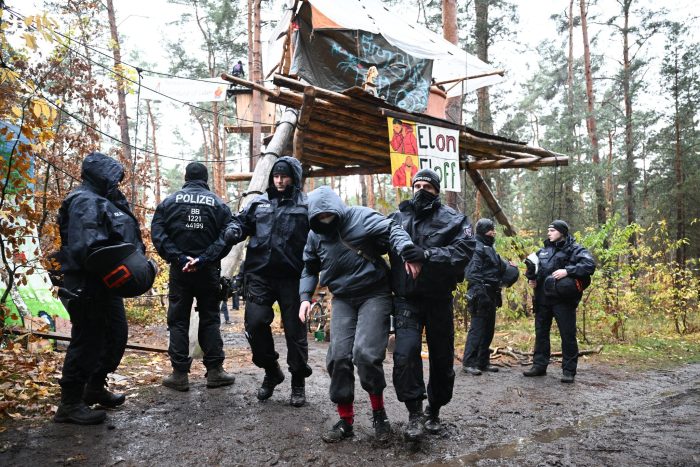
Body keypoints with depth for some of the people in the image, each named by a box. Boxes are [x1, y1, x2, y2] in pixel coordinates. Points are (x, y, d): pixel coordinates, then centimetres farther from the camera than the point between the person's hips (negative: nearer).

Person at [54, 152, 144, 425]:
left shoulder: (104, 201, 17)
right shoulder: (85, 201, -15)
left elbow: (121, 239, 21)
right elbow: (85, 246, -28)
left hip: (105, 284, 11)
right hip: (88, 286, -11)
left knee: (117, 334, 18)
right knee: (88, 341, -4)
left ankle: (96, 388, 34)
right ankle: (70, 404, 9)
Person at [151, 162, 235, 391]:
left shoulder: (170, 201, 3)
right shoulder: (218, 204, 2)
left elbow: (157, 234, -6)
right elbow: (226, 237, -9)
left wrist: (178, 258, -10)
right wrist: (204, 259, -13)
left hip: (179, 270, 0)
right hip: (208, 271, 0)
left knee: (178, 321, 7)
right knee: (210, 319, 10)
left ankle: (180, 374, 9)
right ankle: (215, 371, 11)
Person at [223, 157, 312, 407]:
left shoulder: (306, 206, 4)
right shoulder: (259, 203, 14)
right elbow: (242, 221, 22)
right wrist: (234, 230, -2)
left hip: (291, 277, -3)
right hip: (259, 275, 3)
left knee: (294, 329, 4)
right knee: (255, 323, -5)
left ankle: (298, 382, 22)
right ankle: (271, 371, 21)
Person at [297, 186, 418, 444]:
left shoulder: (360, 217, -8)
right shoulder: (315, 235, 8)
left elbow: (392, 230, -14)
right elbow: (309, 268, 18)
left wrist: (406, 251, -33)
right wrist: (305, 296, 4)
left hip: (374, 294, -5)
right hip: (342, 299, 5)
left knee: (365, 353, -17)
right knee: (338, 357, -4)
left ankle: (378, 411, 8)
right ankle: (345, 419, 12)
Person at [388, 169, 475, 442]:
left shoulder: (453, 220, -1)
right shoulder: (398, 218, 5)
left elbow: (463, 252, -17)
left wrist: (427, 254, -28)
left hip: (439, 300, 0)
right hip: (406, 299, 0)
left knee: (442, 358, 11)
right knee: (405, 353, -18)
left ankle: (434, 411, 34)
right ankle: (415, 414, -1)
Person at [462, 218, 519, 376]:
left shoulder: (489, 248, 19)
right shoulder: (477, 248, -11)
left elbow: (497, 267, 24)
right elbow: (472, 273, -20)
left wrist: (508, 266, 6)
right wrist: (479, 291, -26)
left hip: (491, 295, 10)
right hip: (482, 295, -10)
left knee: (488, 329, 13)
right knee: (477, 329, -8)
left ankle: (482, 362, 21)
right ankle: (468, 363, -2)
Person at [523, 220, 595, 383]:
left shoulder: (574, 249, -2)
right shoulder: (543, 250, 16)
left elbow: (590, 265, -17)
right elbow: (533, 266, 29)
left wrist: (567, 271, -26)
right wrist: (531, 277, 8)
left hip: (563, 299, -6)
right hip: (543, 299, 6)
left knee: (568, 335, -1)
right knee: (541, 333, 11)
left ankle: (569, 371, 8)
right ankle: (539, 366, 22)